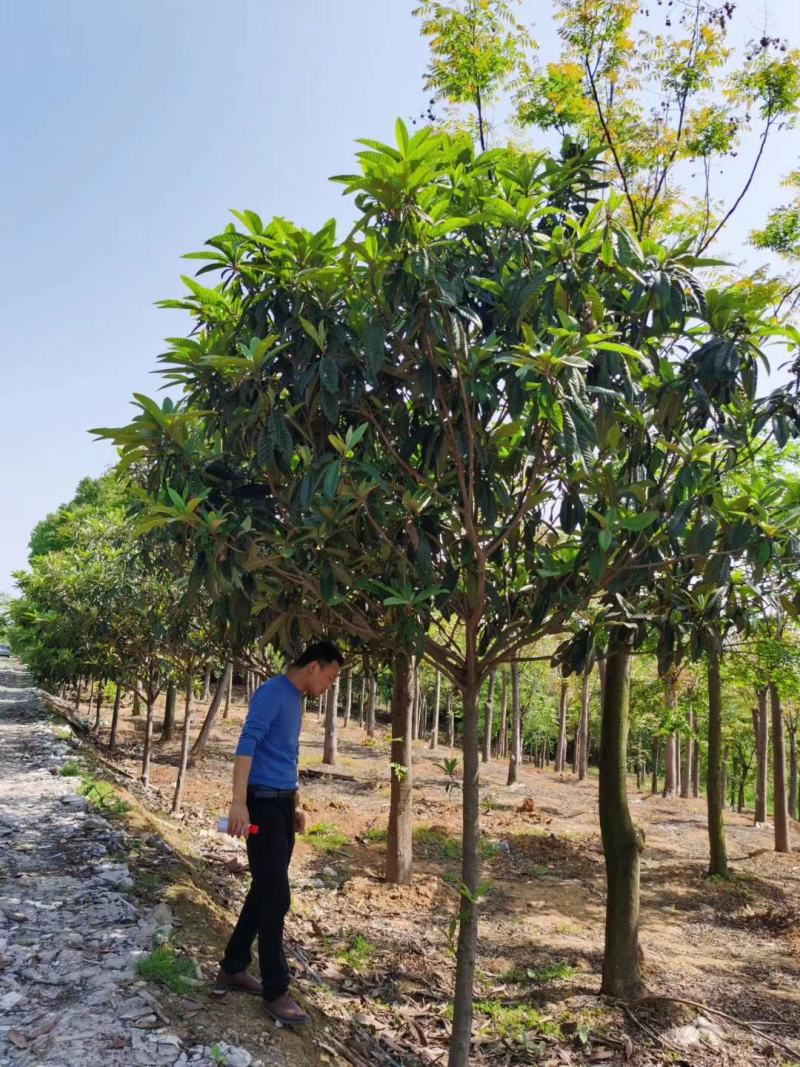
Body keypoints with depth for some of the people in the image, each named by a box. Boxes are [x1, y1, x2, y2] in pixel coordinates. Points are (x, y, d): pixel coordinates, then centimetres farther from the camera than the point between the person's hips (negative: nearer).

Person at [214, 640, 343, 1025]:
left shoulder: (296, 700, 16)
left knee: (264, 891, 15)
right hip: (263, 804, -9)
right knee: (274, 897, -5)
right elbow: (247, 744, -23)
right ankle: (276, 991, 5)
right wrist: (239, 802, -29)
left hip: (283, 805, 9)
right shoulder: (272, 693, -14)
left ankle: (233, 969, 28)